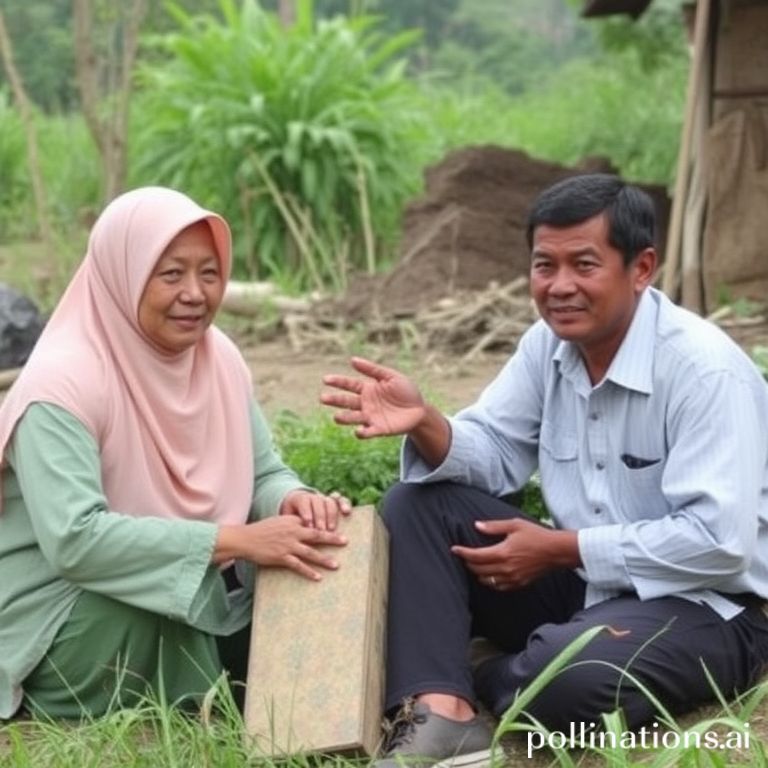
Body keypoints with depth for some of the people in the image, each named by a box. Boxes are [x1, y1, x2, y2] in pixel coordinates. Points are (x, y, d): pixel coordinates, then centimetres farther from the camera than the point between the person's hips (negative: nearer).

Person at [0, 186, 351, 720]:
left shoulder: (219, 357, -1)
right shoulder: (63, 383, -23)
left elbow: (263, 473, 5)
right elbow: (74, 539, -32)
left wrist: (294, 499, -21)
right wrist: (238, 541, -35)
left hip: (198, 600, 7)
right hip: (61, 618, -6)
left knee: (312, 571, -11)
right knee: (170, 584, -33)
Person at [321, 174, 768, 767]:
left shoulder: (704, 370, -22)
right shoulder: (548, 344, 2)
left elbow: (718, 543, -26)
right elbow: (494, 454, 5)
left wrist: (558, 549, -22)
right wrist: (425, 424, -19)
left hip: (709, 606, -7)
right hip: (581, 581, 7)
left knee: (566, 673, -38)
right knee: (418, 503, -5)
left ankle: (472, 675, -1)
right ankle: (441, 714, -21)